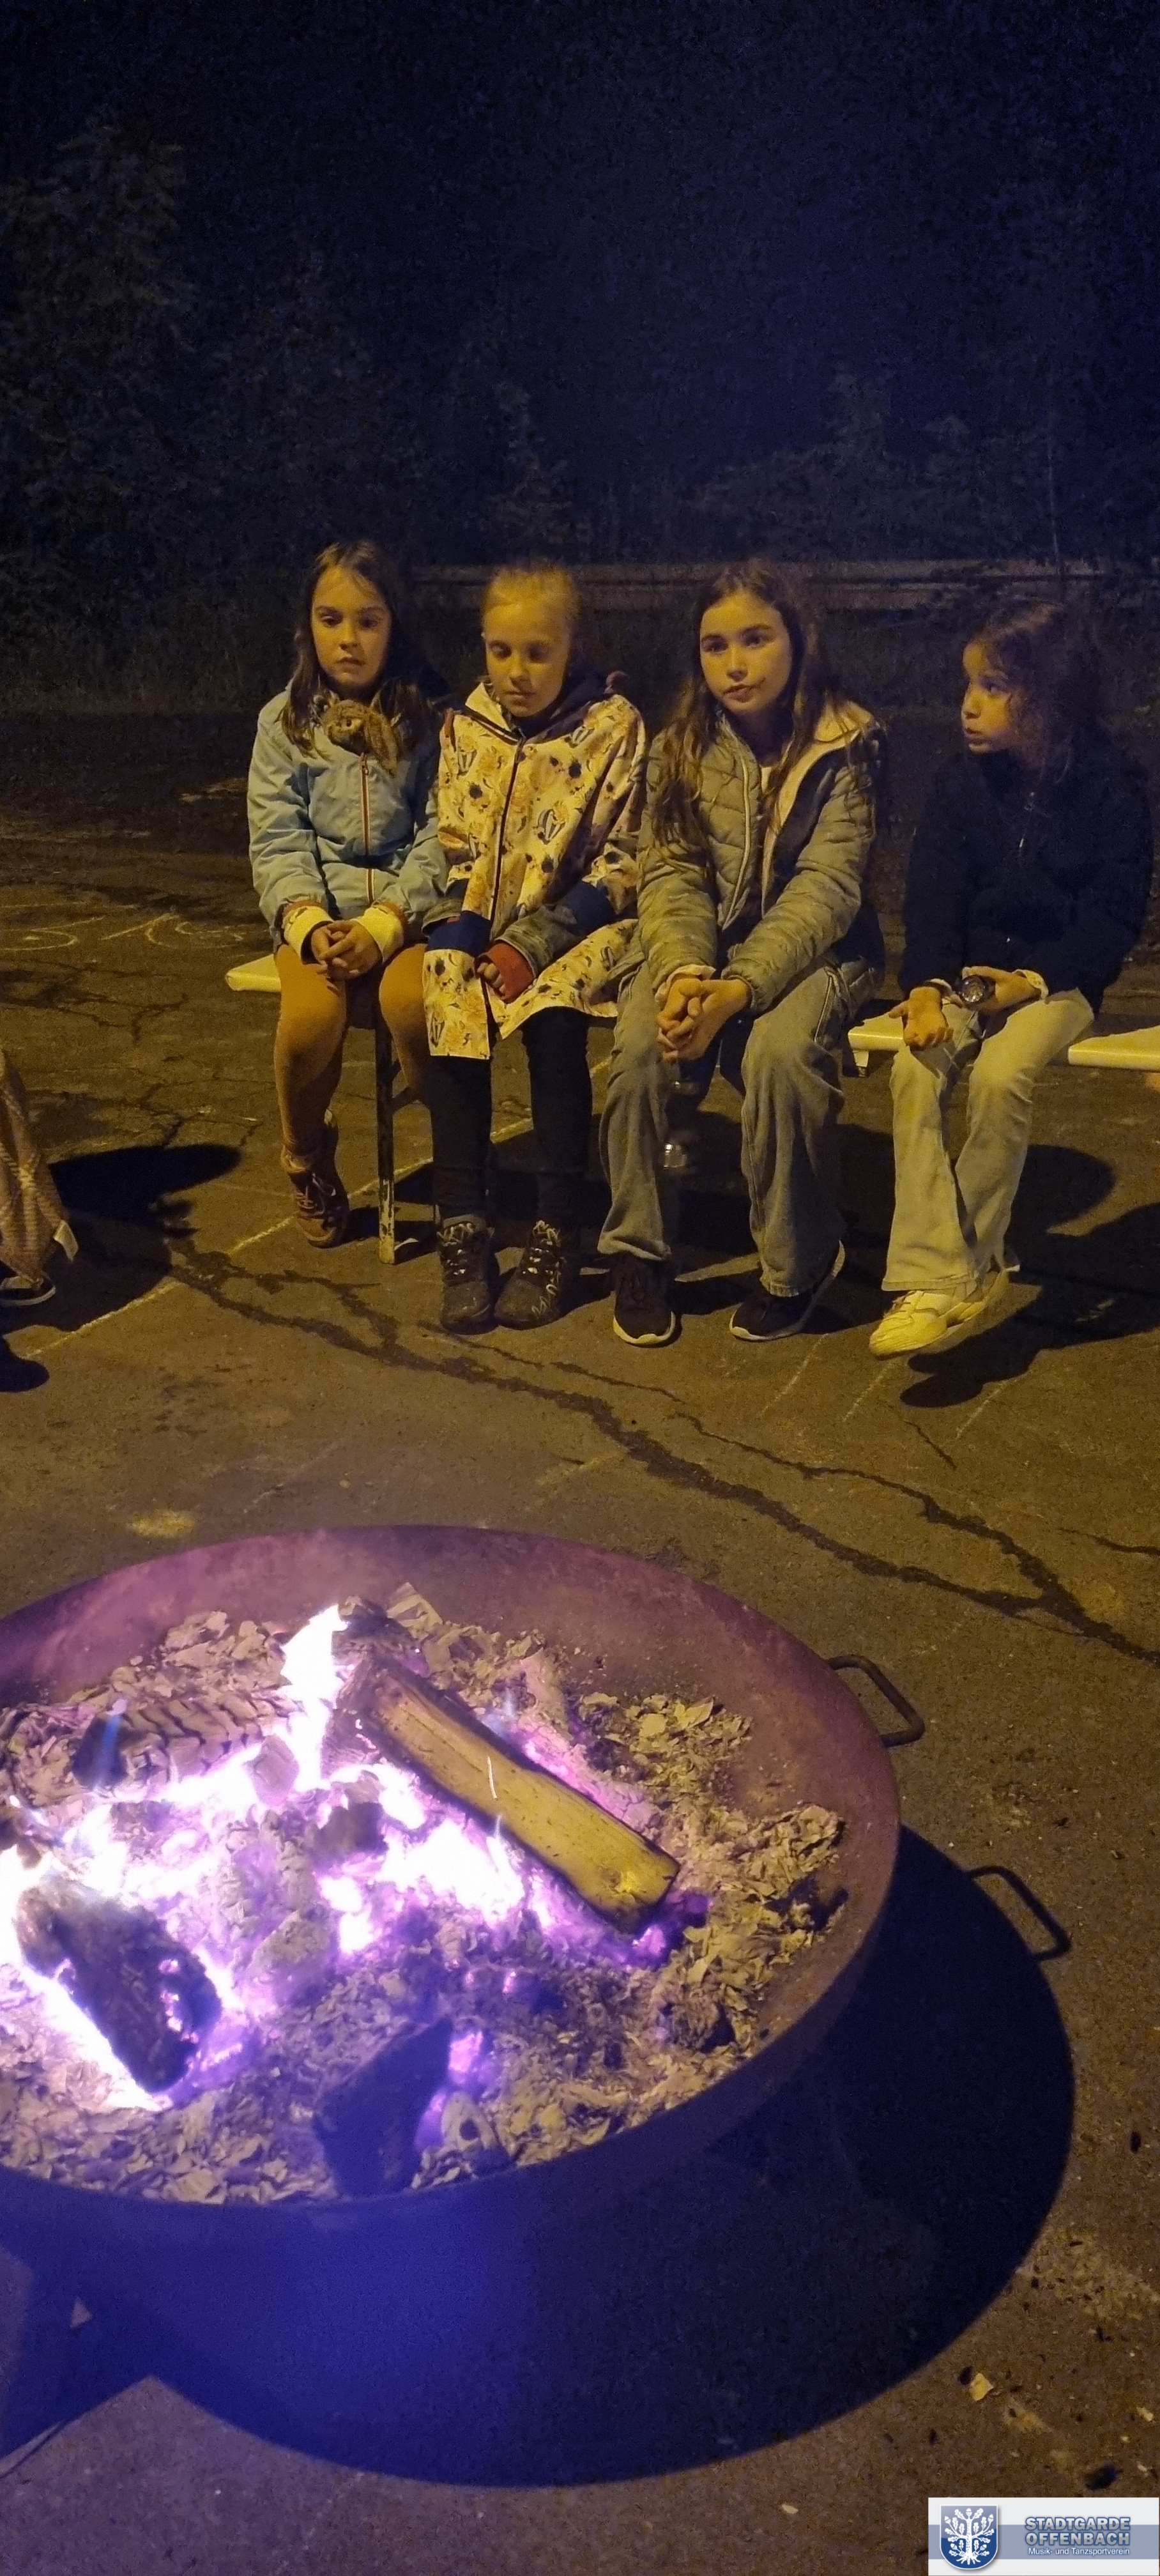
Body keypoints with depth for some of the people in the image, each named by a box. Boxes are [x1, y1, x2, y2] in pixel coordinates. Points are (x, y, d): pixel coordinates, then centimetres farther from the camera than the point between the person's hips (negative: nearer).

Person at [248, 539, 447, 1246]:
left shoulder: (431, 716, 4)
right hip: (318, 913, 1)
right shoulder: (285, 721, 8)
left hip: (410, 909, -1)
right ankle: (307, 1158, 0)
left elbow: (443, 837, -4)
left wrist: (383, 925, -20)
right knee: (313, 1015, -31)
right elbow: (277, 842, 1)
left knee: (411, 1000, -34)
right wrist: (310, 923, -20)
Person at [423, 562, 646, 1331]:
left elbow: (623, 864, -6)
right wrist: (462, 938, -8)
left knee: (554, 1021, -31)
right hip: (482, 929, 3)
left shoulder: (615, 726, -3)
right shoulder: (465, 727, 9)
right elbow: (454, 852, 11)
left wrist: (536, 944, -16)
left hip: (577, 926, -3)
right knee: (450, 1017, -25)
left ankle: (557, 1239, -18)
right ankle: (464, 1235, -14)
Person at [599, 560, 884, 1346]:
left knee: (779, 1049, -34)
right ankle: (640, 1250, -8)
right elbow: (671, 875, -6)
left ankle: (799, 1263, -12)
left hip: (815, 948, -3)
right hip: (705, 943, 3)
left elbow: (824, 890, -18)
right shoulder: (682, 748, 2)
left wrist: (738, 991, -32)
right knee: (640, 1041, -27)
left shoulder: (846, 746, -10)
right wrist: (684, 972, -27)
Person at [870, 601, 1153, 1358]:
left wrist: (1037, 979, -19)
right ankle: (934, 1277, -27)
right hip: (967, 972, 3)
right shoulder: (962, 783, 3)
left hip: (1057, 977, -3)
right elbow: (934, 897, -2)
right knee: (915, 1067, -26)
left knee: (1001, 1072, -32)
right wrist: (927, 983, -20)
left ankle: (973, 1261, -14)